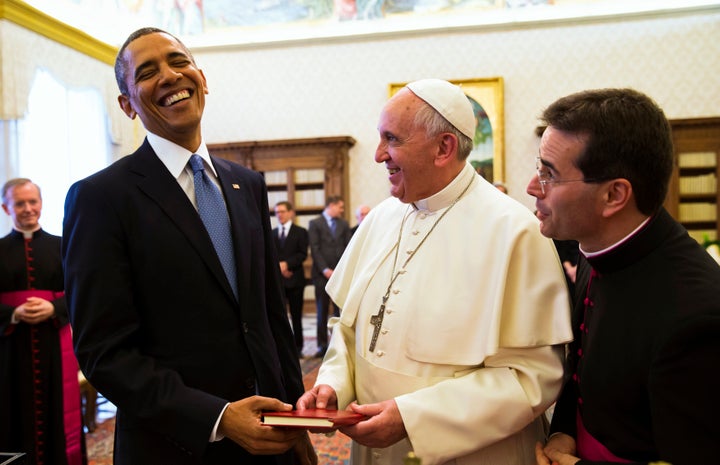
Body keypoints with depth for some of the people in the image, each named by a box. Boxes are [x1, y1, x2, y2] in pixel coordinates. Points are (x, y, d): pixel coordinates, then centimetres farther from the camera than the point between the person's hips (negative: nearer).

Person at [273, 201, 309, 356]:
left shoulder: (300, 232, 5)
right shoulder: (272, 233, 13)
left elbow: (303, 254, -4)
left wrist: (286, 263, -16)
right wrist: (278, 267, -9)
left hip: (295, 279, -2)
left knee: (296, 315, 5)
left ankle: (298, 347, 14)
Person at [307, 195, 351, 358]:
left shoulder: (344, 224, 13)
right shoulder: (315, 223, 2)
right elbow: (315, 249, -5)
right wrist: (325, 270, -12)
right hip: (322, 274, -3)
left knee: (340, 310, 1)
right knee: (322, 312, 2)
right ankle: (322, 345, 8)